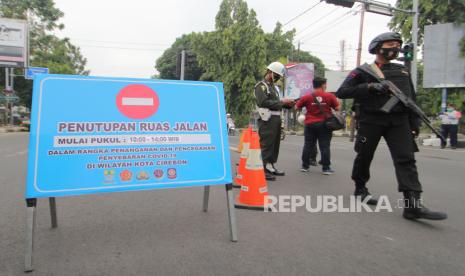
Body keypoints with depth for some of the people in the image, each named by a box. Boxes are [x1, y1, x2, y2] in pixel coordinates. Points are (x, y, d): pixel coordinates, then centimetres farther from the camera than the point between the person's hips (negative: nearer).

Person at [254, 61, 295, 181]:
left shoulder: (273, 87, 24)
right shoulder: (261, 86, -5)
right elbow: (263, 102, -19)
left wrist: (287, 104, 7)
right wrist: (281, 102, -16)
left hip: (276, 119, 9)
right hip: (267, 120, -9)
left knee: (275, 144, 11)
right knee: (266, 145, -9)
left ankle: (271, 167, 20)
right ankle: (264, 170, -6)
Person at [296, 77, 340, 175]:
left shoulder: (307, 97, -3)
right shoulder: (329, 96, -5)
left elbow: (297, 107, 4)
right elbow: (337, 108, -1)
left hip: (310, 124, 2)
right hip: (324, 124, -1)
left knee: (308, 145, 11)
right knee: (325, 146, 3)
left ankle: (305, 166, 17)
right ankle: (326, 168, 5)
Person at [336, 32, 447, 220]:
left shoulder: (403, 71, 18)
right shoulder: (363, 71, 3)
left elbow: (412, 98, 20)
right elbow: (341, 92, -8)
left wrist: (415, 123, 12)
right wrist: (369, 87, -18)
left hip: (399, 121, 4)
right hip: (371, 120, -3)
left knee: (406, 159, -9)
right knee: (364, 157, 7)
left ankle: (413, 205, -14)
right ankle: (360, 189, 29)